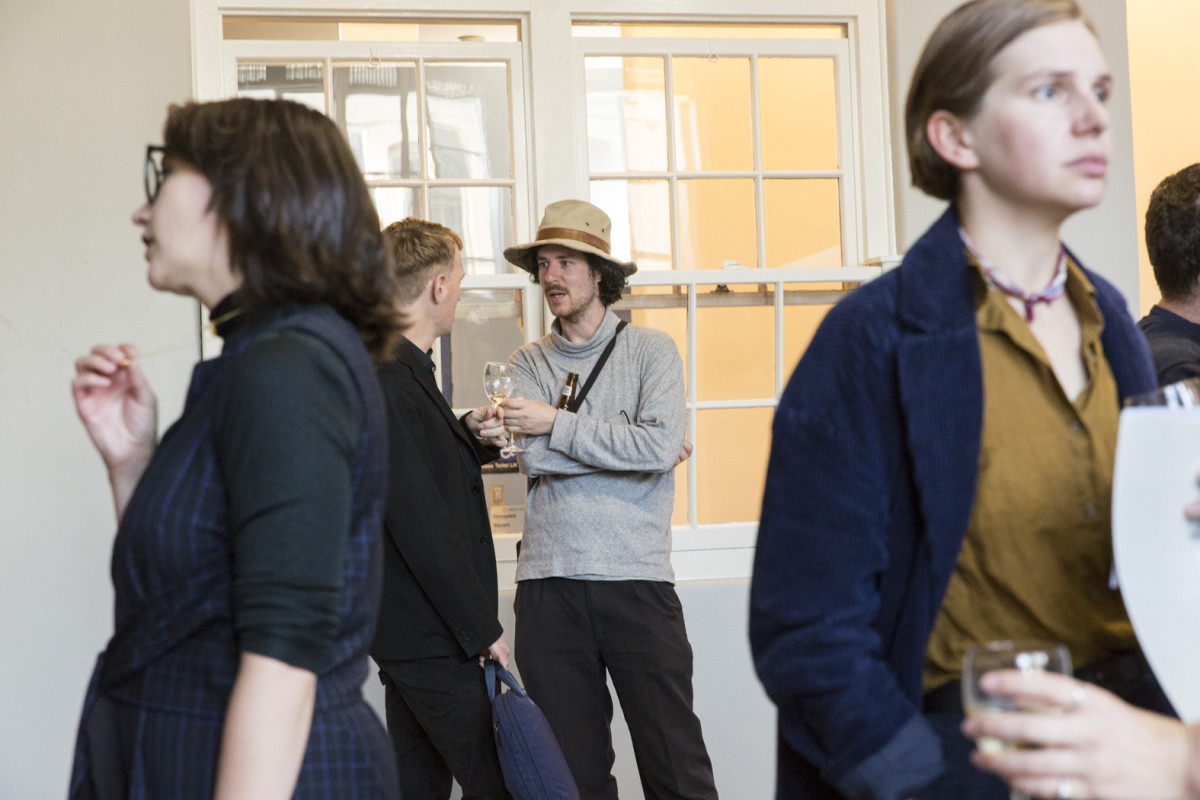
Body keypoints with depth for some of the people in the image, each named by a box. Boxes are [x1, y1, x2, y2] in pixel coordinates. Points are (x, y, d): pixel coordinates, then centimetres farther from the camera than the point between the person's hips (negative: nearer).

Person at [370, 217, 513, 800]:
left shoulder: (395, 372, 13)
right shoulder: (390, 385, -19)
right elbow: (422, 526, -22)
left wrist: (466, 436, 11)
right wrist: (482, 629, -17)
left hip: (409, 632, 11)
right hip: (431, 639, -11)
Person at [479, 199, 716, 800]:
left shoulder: (650, 350, 6)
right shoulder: (526, 363, 13)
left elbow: (662, 445, -10)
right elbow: (533, 456, -3)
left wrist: (558, 424, -7)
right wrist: (629, 443, -4)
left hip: (637, 577, -2)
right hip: (549, 582, 2)